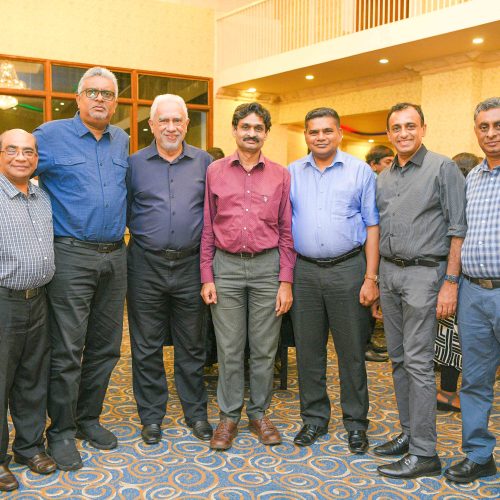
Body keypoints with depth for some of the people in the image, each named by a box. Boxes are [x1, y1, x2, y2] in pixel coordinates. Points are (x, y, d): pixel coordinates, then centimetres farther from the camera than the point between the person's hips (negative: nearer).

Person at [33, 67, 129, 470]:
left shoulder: (122, 141, 13)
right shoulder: (51, 135, -2)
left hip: (115, 256, 5)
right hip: (71, 256, -5)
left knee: (105, 347, 11)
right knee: (67, 350, -1)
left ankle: (88, 418, 28)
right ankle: (61, 431, 14)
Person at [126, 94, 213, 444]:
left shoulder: (204, 162, 5)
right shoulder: (135, 163, 3)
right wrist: (143, 233, -1)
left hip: (190, 264, 1)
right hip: (146, 266, 0)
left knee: (192, 345, 11)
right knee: (147, 346, 8)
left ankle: (196, 412, 26)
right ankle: (151, 415, 23)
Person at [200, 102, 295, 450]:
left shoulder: (280, 175, 5)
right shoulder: (215, 172, 5)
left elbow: (286, 232, 5)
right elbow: (207, 229, 5)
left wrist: (286, 281, -1)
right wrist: (206, 277, 0)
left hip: (267, 266, 1)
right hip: (226, 266, 0)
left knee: (265, 348, 8)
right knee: (229, 349, 5)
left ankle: (260, 412, 24)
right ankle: (229, 415, 20)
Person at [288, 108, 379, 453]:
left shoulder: (360, 171, 2)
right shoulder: (291, 173, 9)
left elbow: (372, 227, 0)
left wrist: (371, 278, -7)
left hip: (348, 269, -2)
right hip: (304, 271, 3)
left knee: (352, 350, 4)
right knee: (308, 347, 10)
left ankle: (356, 423, 19)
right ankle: (314, 418, 25)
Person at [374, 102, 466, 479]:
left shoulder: (443, 168, -6)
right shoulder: (383, 178, 13)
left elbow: (458, 229, -9)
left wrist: (451, 282, -15)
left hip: (423, 273, -7)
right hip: (389, 272, 7)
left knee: (418, 362, -6)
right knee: (399, 358, 12)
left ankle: (424, 453, 2)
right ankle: (409, 432, 25)